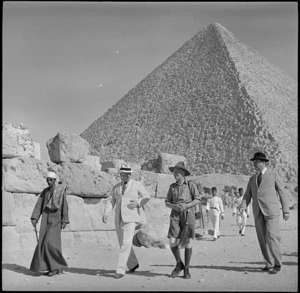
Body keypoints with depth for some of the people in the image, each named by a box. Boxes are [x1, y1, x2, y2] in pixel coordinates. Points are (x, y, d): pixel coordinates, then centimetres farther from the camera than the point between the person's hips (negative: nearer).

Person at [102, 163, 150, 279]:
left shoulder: (137, 185, 0)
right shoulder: (116, 187, 11)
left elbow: (146, 197, 6)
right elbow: (110, 202, 4)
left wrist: (137, 204, -11)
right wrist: (105, 214, -11)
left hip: (130, 218, -5)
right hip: (119, 219, 5)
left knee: (126, 244, -13)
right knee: (123, 243, 13)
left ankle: (120, 270, -11)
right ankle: (133, 264, 34)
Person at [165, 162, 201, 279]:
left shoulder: (191, 185, 1)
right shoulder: (172, 186, 11)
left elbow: (197, 200, 0)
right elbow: (167, 203, 12)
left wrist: (186, 206, -16)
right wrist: (174, 206, -11)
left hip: (188, 215, -2)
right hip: (175, 215, 3)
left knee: (187, 242, -2)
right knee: (173, 242, -9)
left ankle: (186, 269, 12)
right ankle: (179, 264, 15)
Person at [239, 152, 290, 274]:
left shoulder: (274, 175, 3)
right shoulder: (252, 179, 17)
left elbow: (282, 193, 2)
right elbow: (247, 195, 10)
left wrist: (286, 211, -3)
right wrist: (243, 206, -10)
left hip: (271, 210, -5)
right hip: (258, 212, 5)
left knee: (272, 237, -13)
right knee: (263, 239, 4)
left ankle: (276, 264, -3)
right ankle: (269, 263, 14)